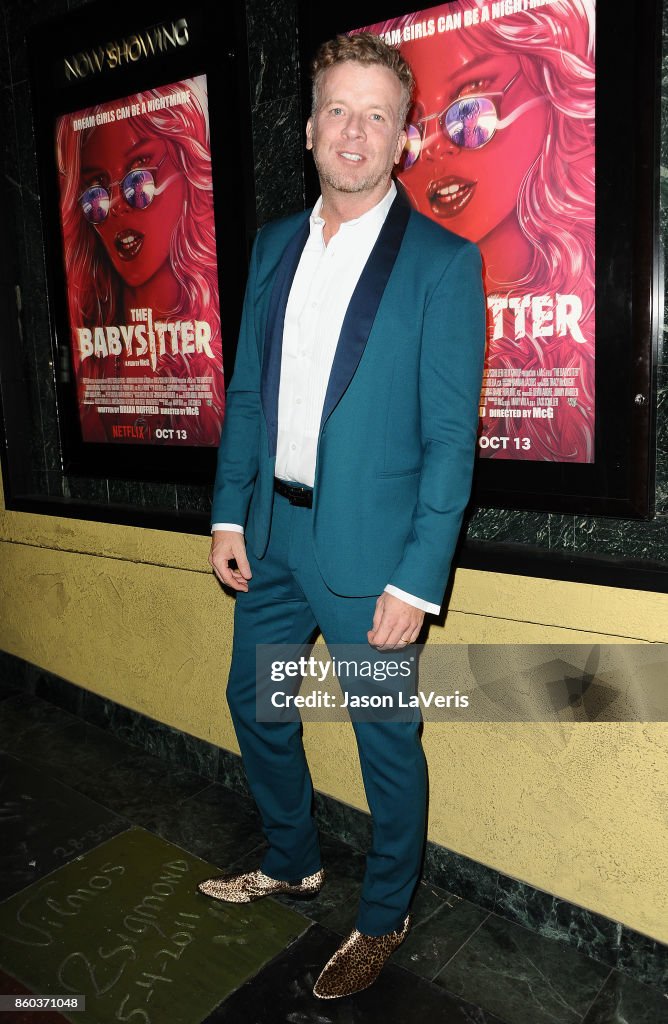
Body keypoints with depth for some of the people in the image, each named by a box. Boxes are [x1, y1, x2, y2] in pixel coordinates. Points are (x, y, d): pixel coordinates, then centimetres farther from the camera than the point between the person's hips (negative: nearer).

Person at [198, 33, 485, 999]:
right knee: (255, 705, 20)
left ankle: (384, 917, 36)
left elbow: (451, 436, -12)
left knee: (387, 742, 9)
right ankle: (293, 862, 46)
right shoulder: (274, 245, 10)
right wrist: (230, 512, 6)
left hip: (369, 548, -6)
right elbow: (247, 391, 12)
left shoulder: (442, 261, -9)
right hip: (274, 532, 7)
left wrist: (417, 580, -16)